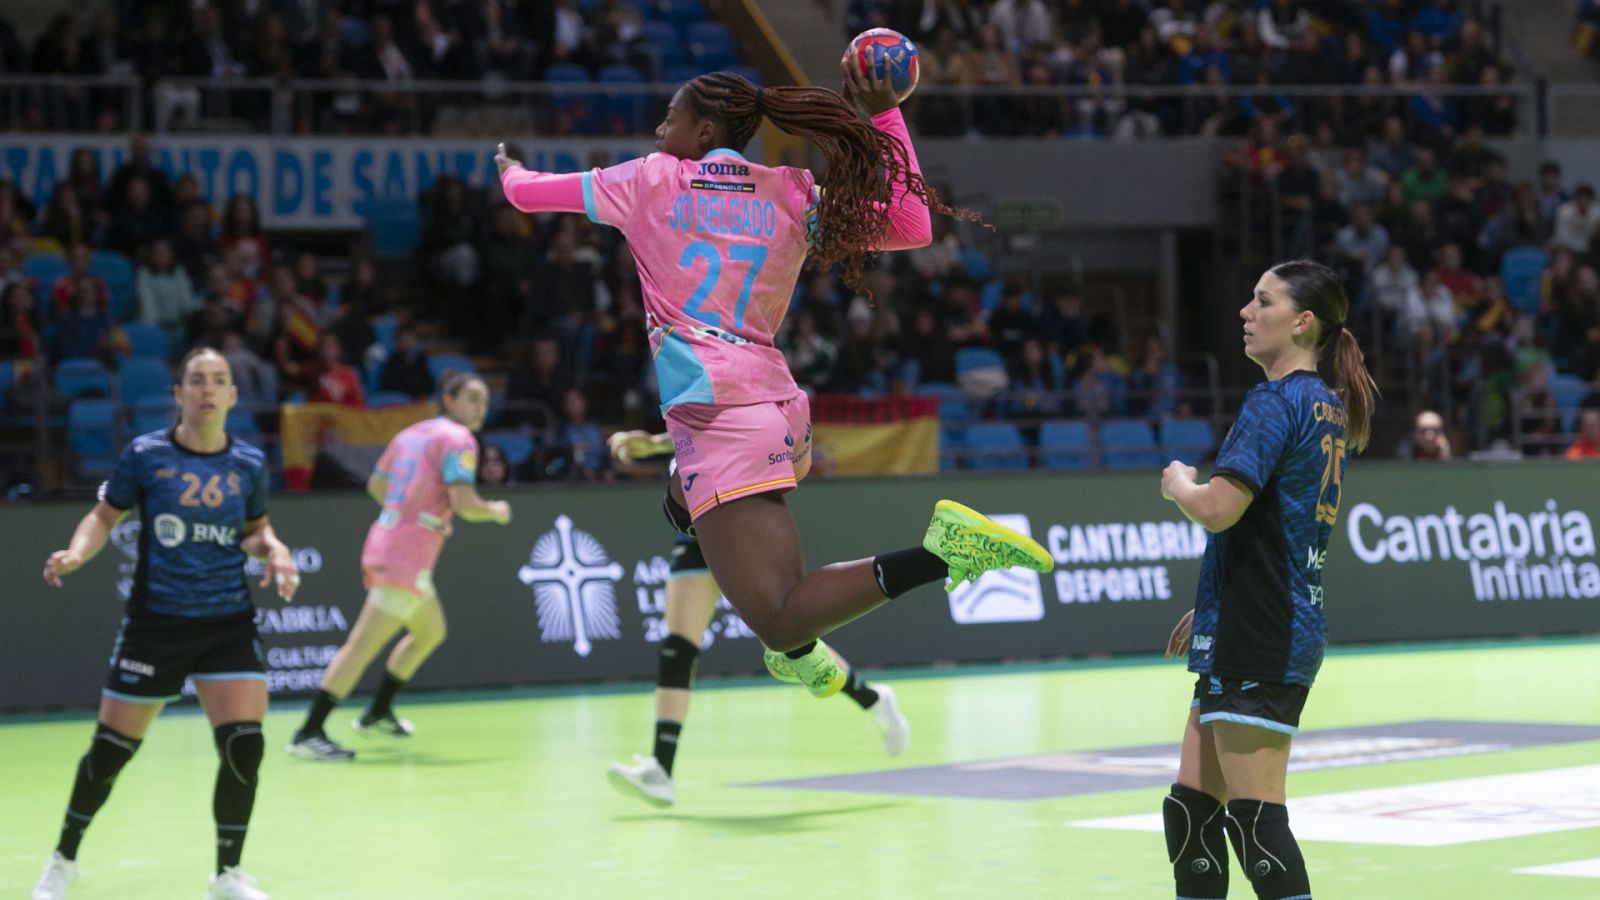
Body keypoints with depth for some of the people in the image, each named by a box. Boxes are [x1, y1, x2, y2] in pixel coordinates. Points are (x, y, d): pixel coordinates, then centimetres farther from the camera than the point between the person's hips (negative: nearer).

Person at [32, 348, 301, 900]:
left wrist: (273, 551, -3)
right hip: (155, 624, -2)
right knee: (111, 751, 4)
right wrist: (77, 553, -13)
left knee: (244, 746, -12)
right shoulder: (145, 455, -5)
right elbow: (104, 516, 5)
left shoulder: (249, 465, 2)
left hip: (228, 625, 2)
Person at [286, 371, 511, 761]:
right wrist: (496, 511, 0)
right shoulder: (458, 440, -9)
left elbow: (376, 485, 23)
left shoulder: (412, 433, 16)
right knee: (364, 644, -12)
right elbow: (464, 502, -18)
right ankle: (309, 732, -16)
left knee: (431, 631, 26)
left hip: (386, 537, 10)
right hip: (409, 553, -10)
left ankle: (378, 713, 33)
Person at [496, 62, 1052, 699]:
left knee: (780, 624, -16)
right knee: (685, 508, 38)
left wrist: (508, 168, 41)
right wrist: (883, 115, 17)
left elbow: (527, 193, 16)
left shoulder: (652, 180, 5)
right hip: (782, 406, 7)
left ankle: (941, 548, -32)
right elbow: (914, 228, 15)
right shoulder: (792, 196, 12)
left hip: (719, 411, -7)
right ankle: (800, 651, 29)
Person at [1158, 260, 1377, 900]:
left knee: (1256, 819, -9)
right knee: (1190, 812, 12)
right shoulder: (1330, 409, 17)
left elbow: (1218, 509, -25)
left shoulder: (1275, 402, -13)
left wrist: (1178, 484, -2)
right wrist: (1207, 610, 28)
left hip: (1259, 647, -10)